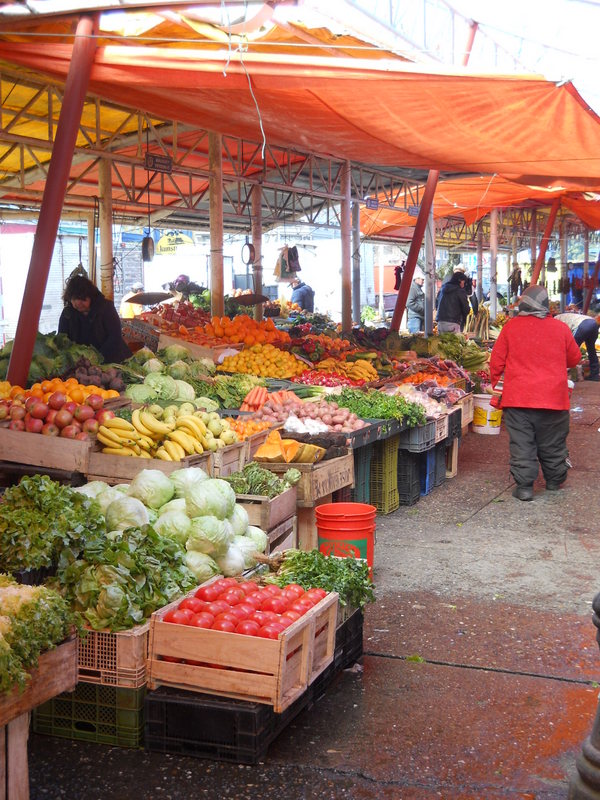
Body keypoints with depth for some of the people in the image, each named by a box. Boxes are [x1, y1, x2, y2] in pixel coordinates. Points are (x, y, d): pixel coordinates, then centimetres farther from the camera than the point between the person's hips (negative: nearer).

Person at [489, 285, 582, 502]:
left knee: (522, 444, 4)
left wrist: (495, 382, 19)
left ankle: (524, 486, 3)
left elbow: (496, 362, 3)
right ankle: (555, 480, 29)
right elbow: (575, 358, 14)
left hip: (517, 397, -1)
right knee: (553, 443, 15)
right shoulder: (560, 328, 0)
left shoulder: (510, 327, -3)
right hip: (553, 398, 1)